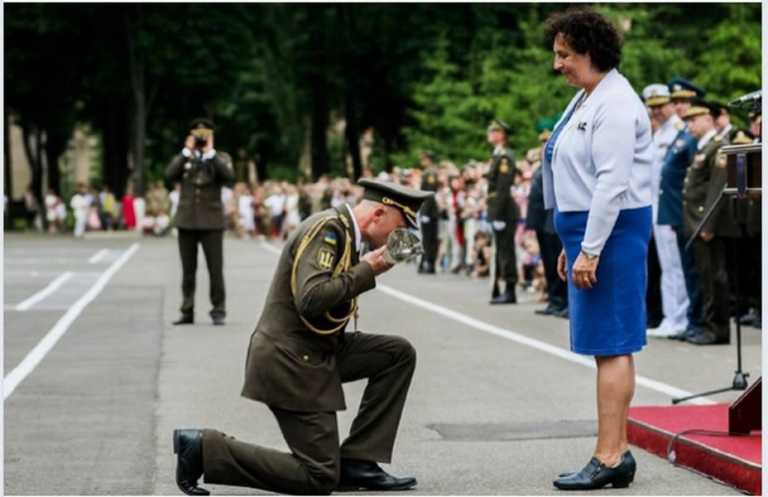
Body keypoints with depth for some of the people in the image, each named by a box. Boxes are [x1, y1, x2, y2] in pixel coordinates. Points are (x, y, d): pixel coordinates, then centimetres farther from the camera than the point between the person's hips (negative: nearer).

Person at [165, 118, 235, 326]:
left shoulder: (218, 160, 6)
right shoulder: (183, 159, 10)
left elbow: (229, 176, -15)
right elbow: (170, 175, -10)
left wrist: (210, 153, -13)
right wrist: (187, 151, -11)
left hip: (211, 222, -2)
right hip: (187, 221, 2)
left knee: (216, 270, -4)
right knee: (188, 270, 7)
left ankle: (218, 311, 2)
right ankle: (187, 312, 13)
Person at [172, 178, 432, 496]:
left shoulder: (345, 232, 11)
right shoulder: (328, 228, -18)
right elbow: (311, 299, -30)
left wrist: (368, 266, 3)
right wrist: (367, 270, -20)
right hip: (291, 359, -10)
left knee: (399, 353, 7)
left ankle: (355, 461, 7)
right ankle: (204, 448, -2)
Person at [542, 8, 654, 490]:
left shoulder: (615, 104, -14)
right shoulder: (587, 99, 17)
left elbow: (613, 183, -21)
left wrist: (590, 250, -22)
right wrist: (572, 245, 21)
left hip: (612, 231, -10)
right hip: (588, 232, 10)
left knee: (612, 345, -8)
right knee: (609, 345, 10)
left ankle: (609, 458, -6)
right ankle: (618, 451, 15)